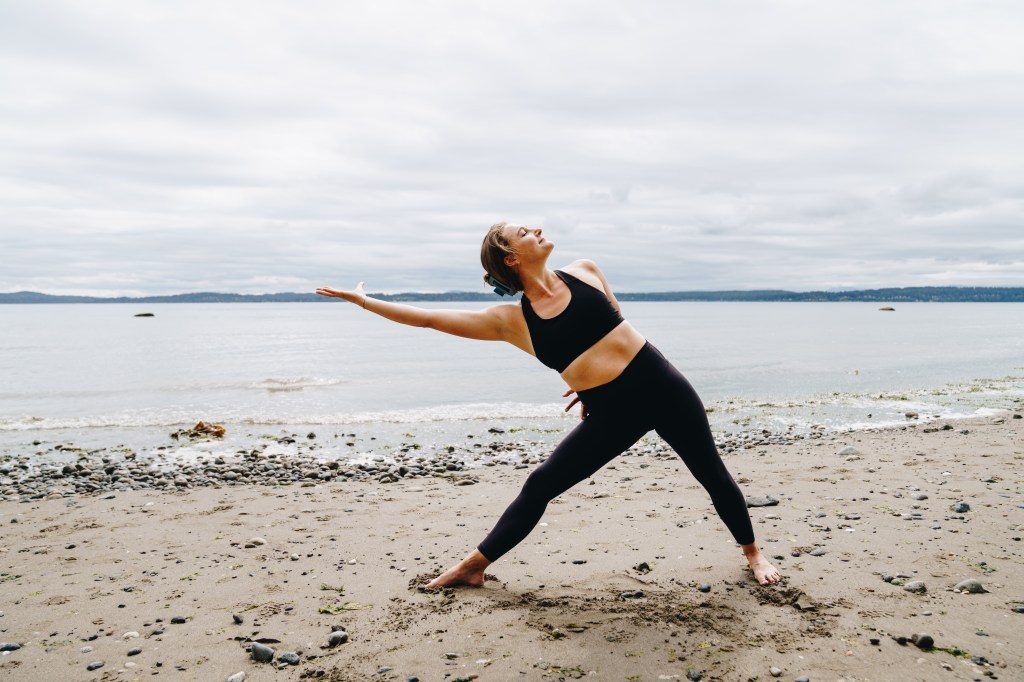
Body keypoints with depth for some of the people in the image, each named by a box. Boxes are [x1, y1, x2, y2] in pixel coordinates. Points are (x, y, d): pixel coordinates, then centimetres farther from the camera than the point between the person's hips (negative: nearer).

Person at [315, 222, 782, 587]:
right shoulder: (510, 321, -6)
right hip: (609, 414, -1)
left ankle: (752, 552, 36)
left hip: (661, 384, 1)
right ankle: (474, 566, 16)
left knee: (711, 472, 11)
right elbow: (429, 318, -4)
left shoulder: (583, 272, 0)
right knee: (541, 485, 0)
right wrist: (362, 300, -1)